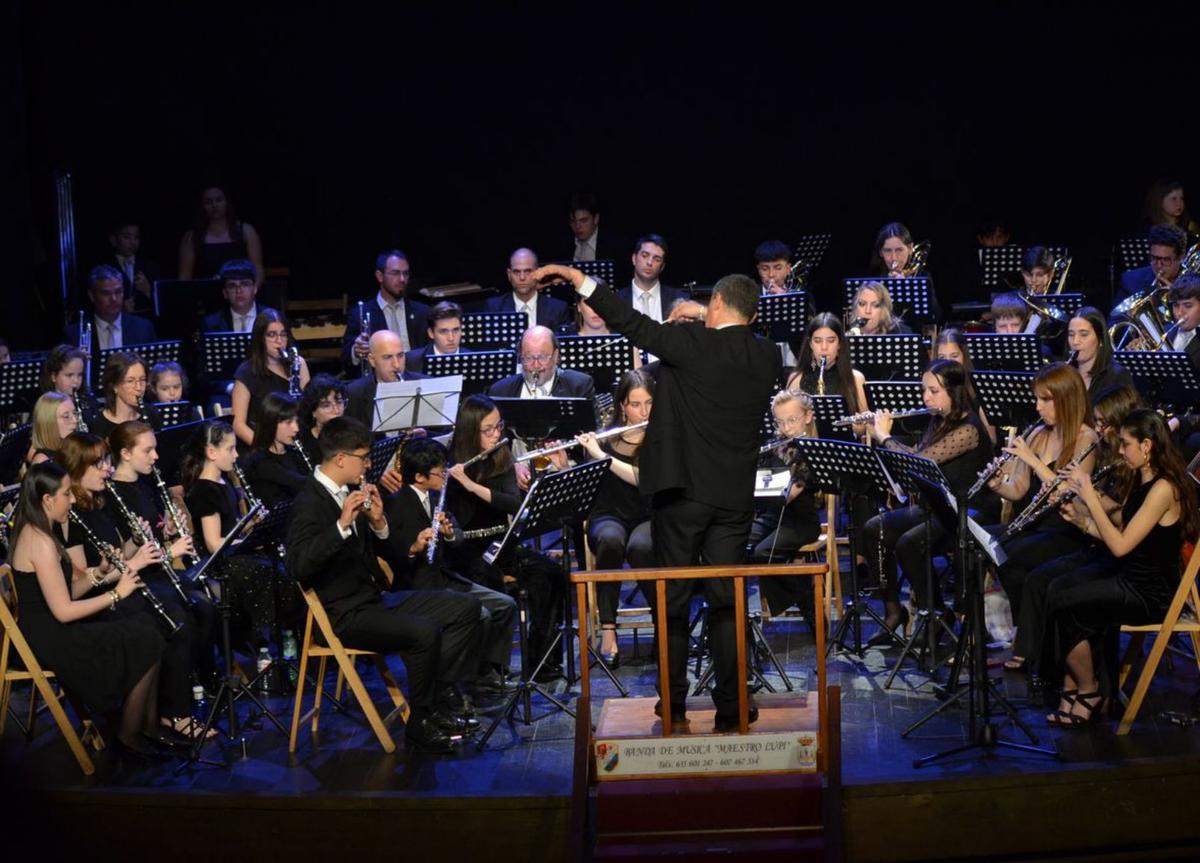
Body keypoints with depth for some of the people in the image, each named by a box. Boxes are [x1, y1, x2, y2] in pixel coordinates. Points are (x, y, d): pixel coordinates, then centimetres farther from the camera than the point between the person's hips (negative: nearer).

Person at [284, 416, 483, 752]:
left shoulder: (349, 493, 10)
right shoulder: (309, 503, -15)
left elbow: (383, 552, 17)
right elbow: (298, 565, -30)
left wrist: (378, 522, -5)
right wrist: (342, 525, -37)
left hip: (376, 596, 9)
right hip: (344, 614, -9)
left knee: (466, 608, 2)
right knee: (425, 632, -30)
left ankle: (434, 703, 5)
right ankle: (419, 724, -12)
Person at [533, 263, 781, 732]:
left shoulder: (692, 344, -12)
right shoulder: (769, 358, 3)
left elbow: (633, 323, -11)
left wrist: (579, 279, -6)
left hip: (683, 490, -3)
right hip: (735, 496, 4)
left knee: (673, 600, 7)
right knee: (726, 600, 7)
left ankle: (674, 705, 12)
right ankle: (730, 707, 7)